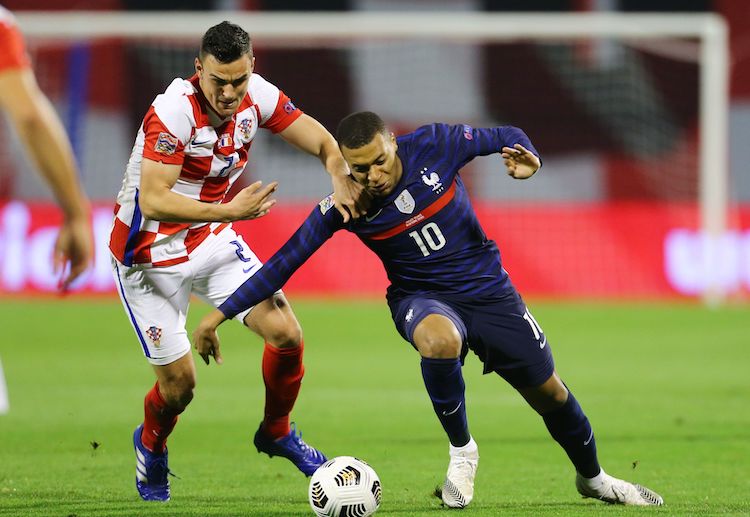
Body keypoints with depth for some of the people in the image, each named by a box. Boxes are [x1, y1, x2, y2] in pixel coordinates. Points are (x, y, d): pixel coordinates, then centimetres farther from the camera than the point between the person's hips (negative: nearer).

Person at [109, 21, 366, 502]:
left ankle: (276, 432, 22)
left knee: (287, 335, -7)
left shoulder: (258, 96, -12)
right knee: (179, 384, -3)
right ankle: (151, 445, 33)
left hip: (213, 240, 5)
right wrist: (229, 210, -44)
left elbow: (324, 143, -6)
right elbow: (153, 201, -36)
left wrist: (342, 178, -28)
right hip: (152, 256, -5)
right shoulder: (173, 112, -30)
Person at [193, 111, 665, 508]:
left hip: (488, 290, 2)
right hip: (422, 299, -2)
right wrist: (221, 313, -17)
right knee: (439, 339, -39)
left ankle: (593, 478, 38)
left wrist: (528, 159, -27)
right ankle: (461, 452, -15)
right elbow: (285, 262, -14)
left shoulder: (433, 145, -18)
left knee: (549, 392, 7)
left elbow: (505, 137, -4)